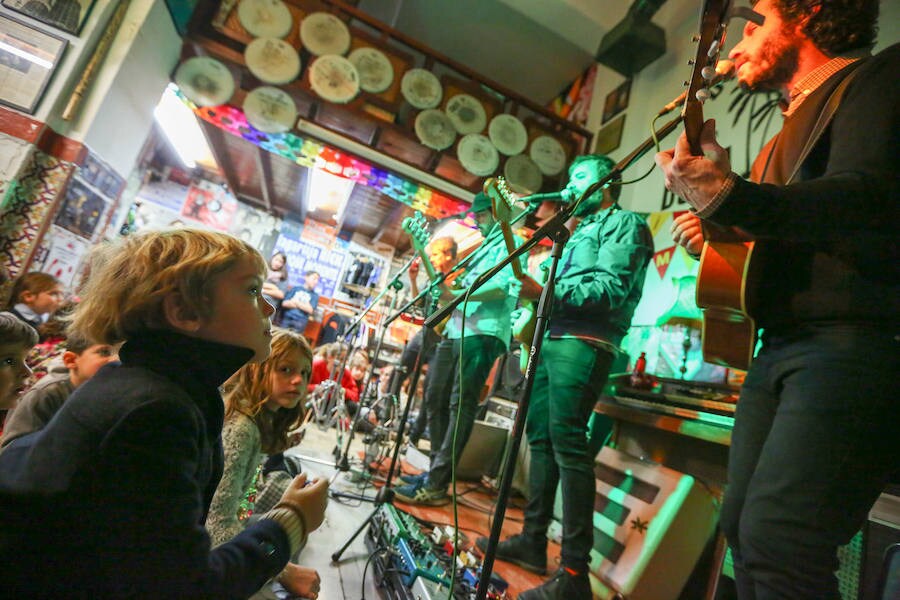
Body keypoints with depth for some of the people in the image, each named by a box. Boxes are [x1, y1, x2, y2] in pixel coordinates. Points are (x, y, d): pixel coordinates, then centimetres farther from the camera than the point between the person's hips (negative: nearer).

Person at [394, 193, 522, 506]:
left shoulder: (509, 245, 3)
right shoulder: (483, 251, 30)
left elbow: (502, 288, -15)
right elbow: (451, 288, 27)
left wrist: (457, 294, -19)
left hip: (481, 334, -9)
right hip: (455, 331, 10)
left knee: (460, 406, -11)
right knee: (435, 398, 8)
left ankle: (435, 486, -11)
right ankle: (437, 469, 18)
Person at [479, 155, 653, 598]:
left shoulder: (623, 223, 1)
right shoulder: (579, 232, 29)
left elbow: (611, 290, -15)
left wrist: (545, 291, -19)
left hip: (582, 342, -9)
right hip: (551, 338, 9)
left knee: (567, 442, -14)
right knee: (541, 438, 9)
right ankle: (532, 541, 20)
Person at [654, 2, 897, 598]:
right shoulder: (785, 134, 26)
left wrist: (728, 195, -33)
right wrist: (715, 240, 11)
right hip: (780, 348, 8)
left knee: (775, 536, -20)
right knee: (742, 525, 8)